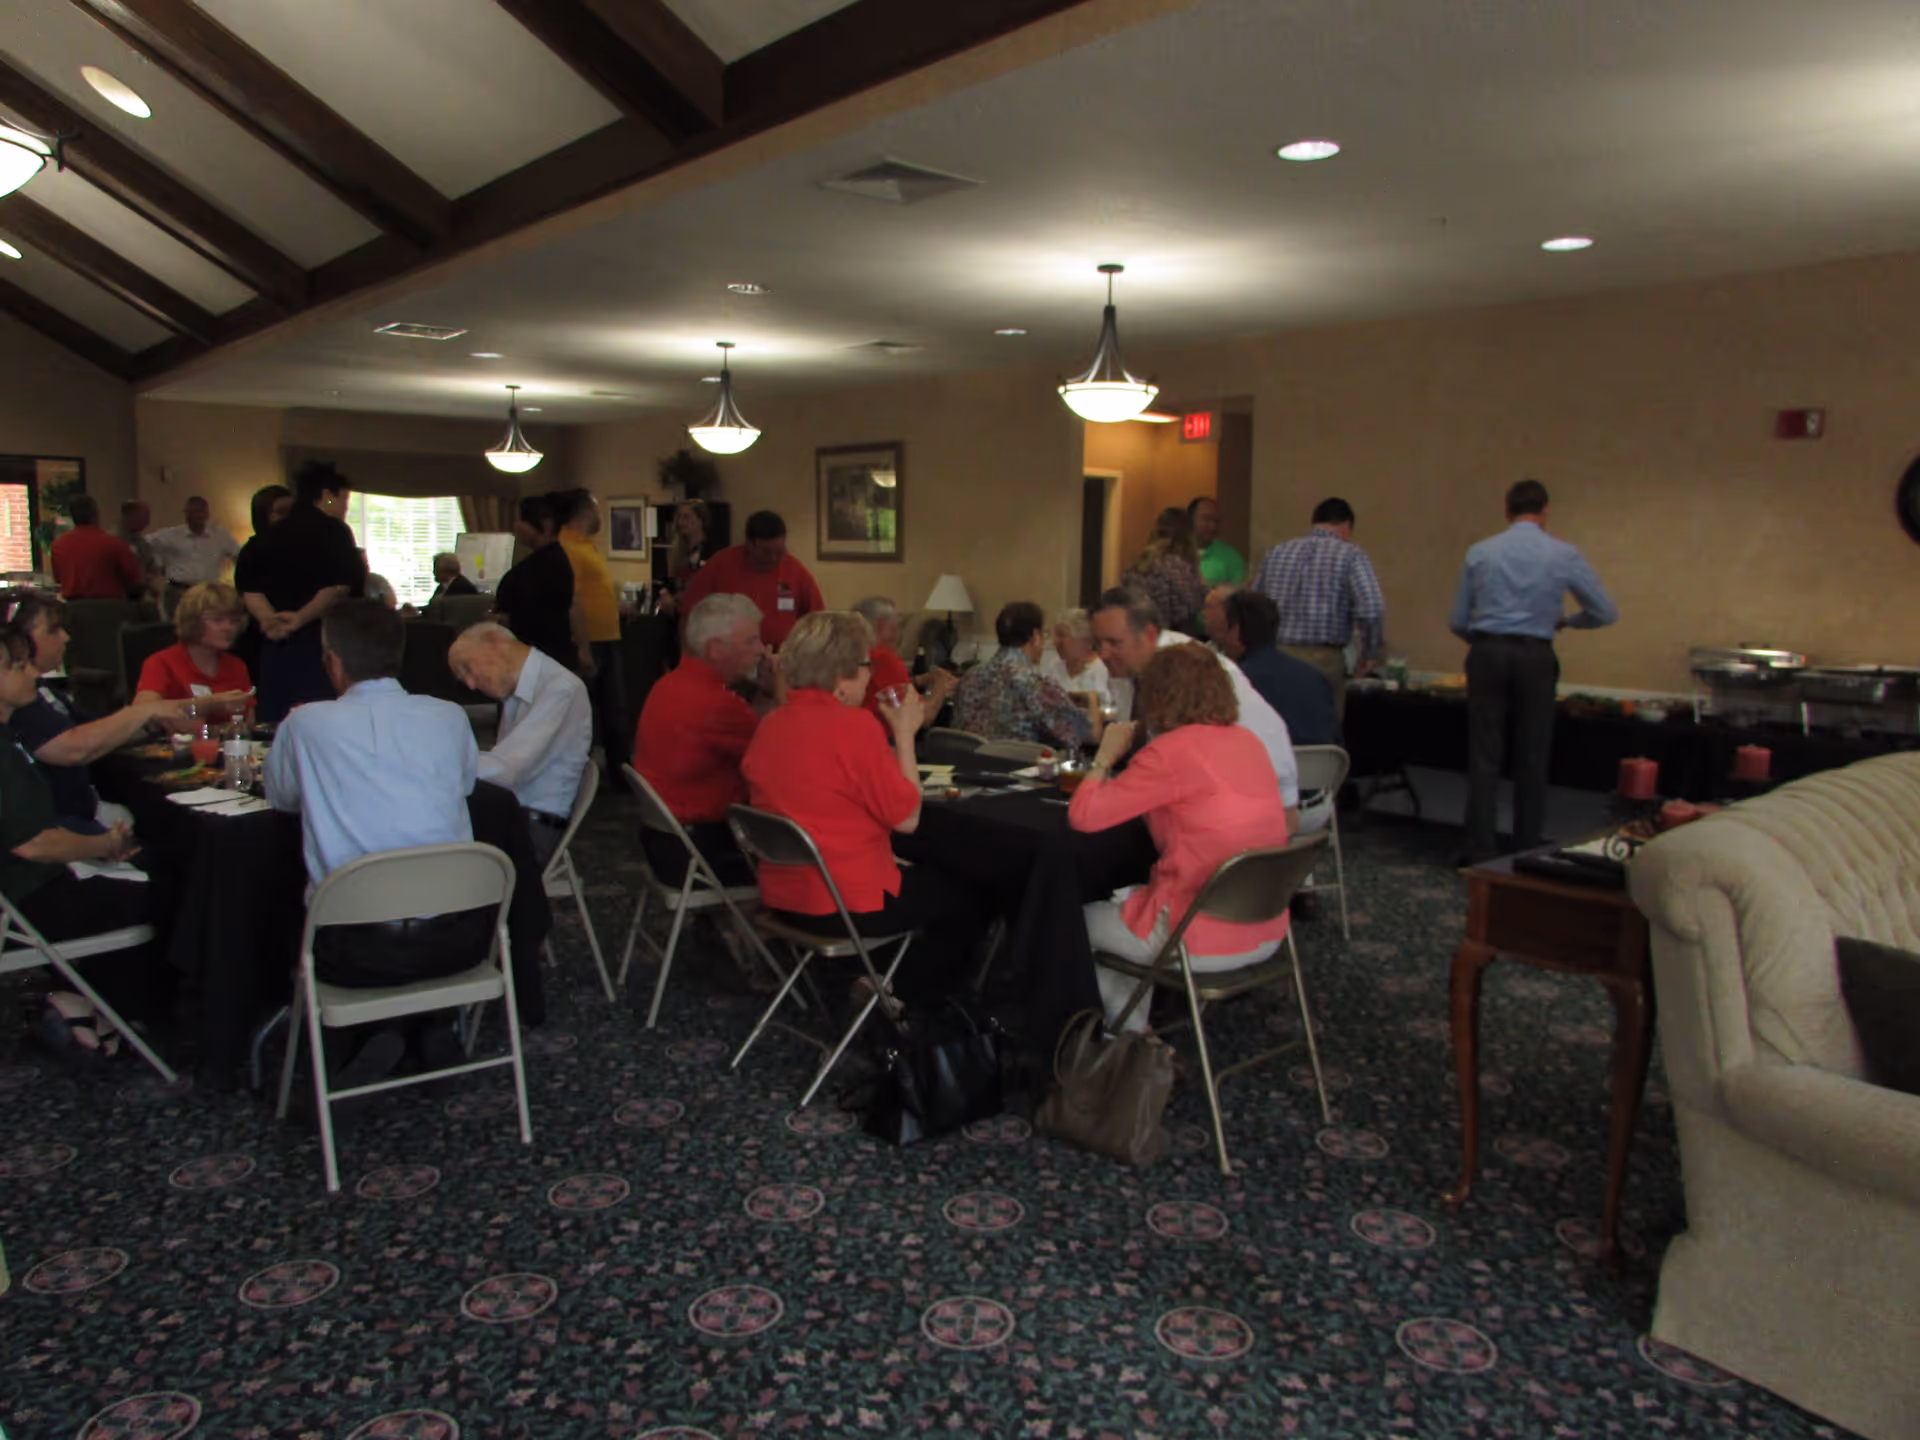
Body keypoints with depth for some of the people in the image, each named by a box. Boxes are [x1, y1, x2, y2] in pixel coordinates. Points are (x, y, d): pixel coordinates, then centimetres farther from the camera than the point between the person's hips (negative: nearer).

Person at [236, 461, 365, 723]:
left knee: (277, 725, 8)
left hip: (276, 649, 6)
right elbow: (339, 588, -16)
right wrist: (301, 618, -11)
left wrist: (270, 619, -6)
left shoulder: (267, 537, 15)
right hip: (319, 641, -6)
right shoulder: (332, 530, -4)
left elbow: (249, 588, 5)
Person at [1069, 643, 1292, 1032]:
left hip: (1208, 941, -7)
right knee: (1128, 900, 30)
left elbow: (1082, 815, -16)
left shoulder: (1172, 752, -18)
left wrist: (1105, 757, 1)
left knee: (1078, 920, 18)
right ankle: (1134, 1032, 34)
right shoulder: (1248, 741, 4)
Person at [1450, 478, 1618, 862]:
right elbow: (1606, 612, 8)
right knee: (1532, 758, 9)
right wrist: (1566, 621, 25)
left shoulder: (1479, 553, 4)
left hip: (1487, 654, 1)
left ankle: (1481, 852, 5)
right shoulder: (1564, 555, 1)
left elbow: (1457, 622, 7)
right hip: (1535, 657, -1)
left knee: (1484, 756, 4)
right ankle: (1528, 850, 15)